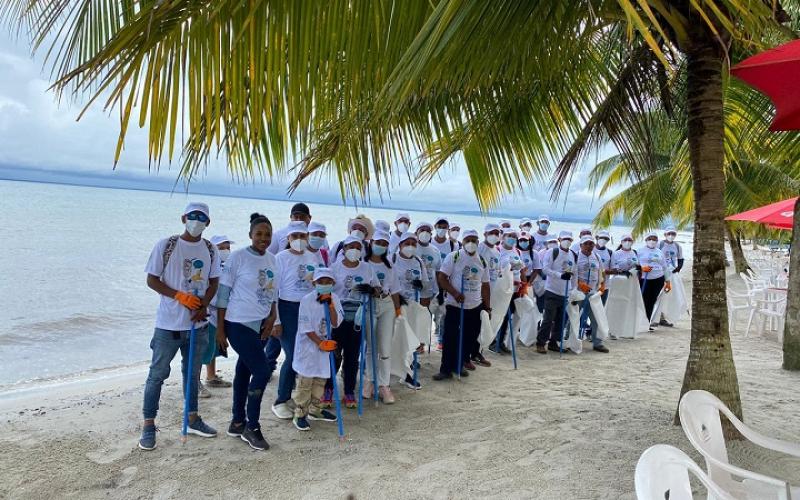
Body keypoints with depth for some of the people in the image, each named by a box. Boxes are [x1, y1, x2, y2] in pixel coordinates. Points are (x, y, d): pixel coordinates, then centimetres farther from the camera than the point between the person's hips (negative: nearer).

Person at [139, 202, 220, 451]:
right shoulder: (165, 246, -8)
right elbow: (152, 280, -6)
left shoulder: (211, 250, 3)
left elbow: (214, 282, 8)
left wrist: (203, 305, -10)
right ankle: (148, 425, 16)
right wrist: (179, 296, -19)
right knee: (157, 374, 4)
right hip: (169, 323, -4)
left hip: (198, 323, 4)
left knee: (192, 373, 18)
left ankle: (193, 418, 32)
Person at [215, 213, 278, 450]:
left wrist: (272, 316, 2)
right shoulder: (238, 257, -11)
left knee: (244, 371, 15)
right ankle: (252, 428, 5)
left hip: (260, 325, 6)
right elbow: (223, 293, -9)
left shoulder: (272, 260, 7)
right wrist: (220, 329, -9)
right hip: (239, 324, -6)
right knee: (261, 372, -10)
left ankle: (237, 423, 28)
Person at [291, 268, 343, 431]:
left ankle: (314, 409, 31)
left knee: (321, 379, 15)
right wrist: (321, 343, -21)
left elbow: (336, 323, -7)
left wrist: (330, 305, -18)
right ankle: (300, 415, 8)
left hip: (325, 345, 6)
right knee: (305, 381, -2)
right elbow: (306, 328, -16)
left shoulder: (334, 299, -1)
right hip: (308, 345, -5)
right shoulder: (307, 300, -15)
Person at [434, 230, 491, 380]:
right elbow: (442, 278, -10)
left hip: (475, 307, 5)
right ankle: (446, 369, 5)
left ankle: (459, 365, 25)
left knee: (469, 338, 9)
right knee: (450, 338, -5)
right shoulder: (453, 257, -6)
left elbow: (485, 285, 14)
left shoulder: (482, 261, 8)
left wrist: (487, 306, 11)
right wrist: (455, 293, -22)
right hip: (455, 305, -4)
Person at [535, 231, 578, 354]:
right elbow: (545, 269, -15)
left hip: (566, 293, 6)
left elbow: (575, 274, 16)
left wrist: (574, 291, 12)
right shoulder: (551, 253, -6)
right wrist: (560, 275, -25)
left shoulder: (574, 256, 10)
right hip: (552, 291, -5)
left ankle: (553, 342, 20)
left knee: (561, 319, 8)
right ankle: (540, 343, 3)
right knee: (548, 319, -6)